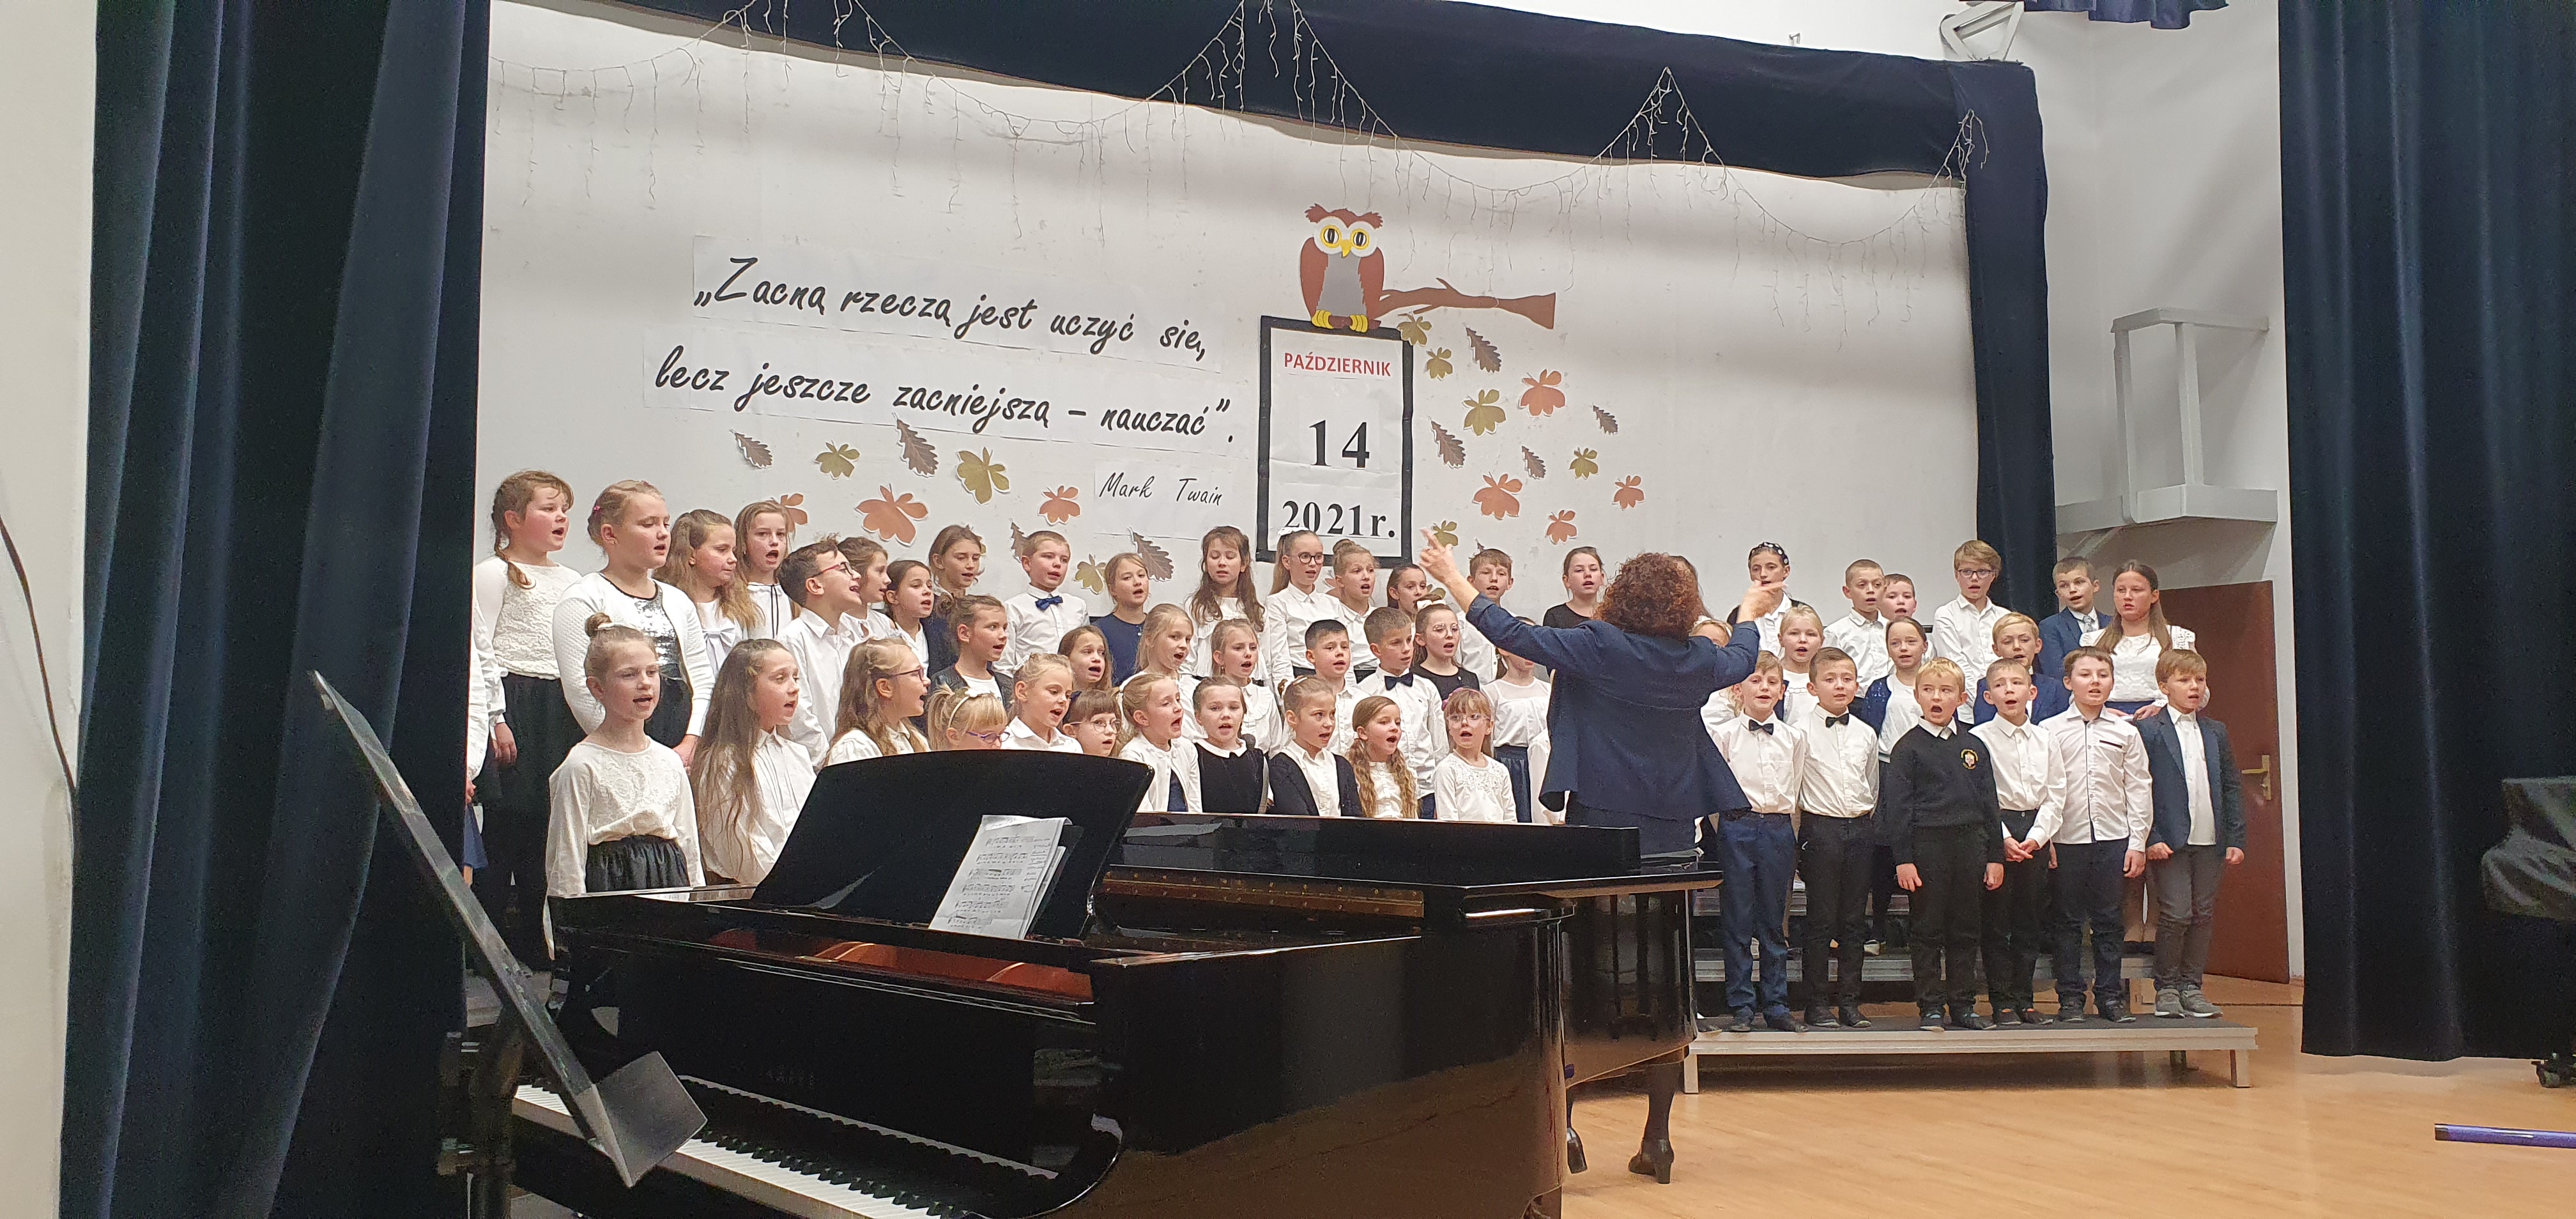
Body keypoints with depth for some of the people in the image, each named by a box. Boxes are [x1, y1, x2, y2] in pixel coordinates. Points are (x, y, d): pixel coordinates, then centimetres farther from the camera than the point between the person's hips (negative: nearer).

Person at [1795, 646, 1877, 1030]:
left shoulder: (1866, 734, 10)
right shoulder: (1802, 732, -5)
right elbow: (1790, 786, -4)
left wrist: (1866, 823, 13)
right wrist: (1798, 838, -5)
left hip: (1860, 829, 4)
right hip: (1820, 827, -4)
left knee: (1854, 921, 7)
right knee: (1821, 921, -2)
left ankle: (1849, 1002, 14)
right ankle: (1818, 1005, 5)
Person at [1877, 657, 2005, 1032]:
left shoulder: (1973, 746, 10)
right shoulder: (1908, 747, -1)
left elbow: (1989, 803, 13)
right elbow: (1896, 805, -4)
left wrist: (1995, 856, 8)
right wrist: (1903, 858, -11)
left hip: (1970, 845, 4)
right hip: (1927, 843, -4)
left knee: (1966, 930, 9)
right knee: (1928, 931, 1)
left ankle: (1963, 1005, 17)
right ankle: (1931, 1007, 8)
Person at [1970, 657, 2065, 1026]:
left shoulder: (2045, 738, 7)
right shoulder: (1980, 738, -5)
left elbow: (2056, 795, 5)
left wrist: (2035, 837, -6)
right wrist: (2004, 839, -14)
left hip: (2035, 833, 4)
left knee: (2031, 921, 8)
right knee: (1996, 922, -1)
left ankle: (2024, 998, 17)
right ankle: (2002, 1002, 6)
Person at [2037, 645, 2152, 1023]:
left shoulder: (2125, 733, 7)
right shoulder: (2050, 731, 0)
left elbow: (2137, 790, 7)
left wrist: (2137, 843, 3)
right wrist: (2042, 837, -7)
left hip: (2113, 838, 2)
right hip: (2067, 839, -2)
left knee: (2109, 921, 7)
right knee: (2069, 921, 4)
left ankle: (2111, 994, 16)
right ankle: (2070, 997, 11)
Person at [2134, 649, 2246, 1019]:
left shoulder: (2216, 732, 13)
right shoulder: (2148, 731, -3)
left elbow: (2232, 788, 13)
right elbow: (2140, 789, -6)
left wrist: (2236, 839, 6)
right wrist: (2150, 839, -13)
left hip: (2210, 841, 5)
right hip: (2168, 842, -5)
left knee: (2203, 915, 7)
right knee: (2175, 914, -7)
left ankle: (2191, 986, 17)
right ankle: (2166, 988, 7)